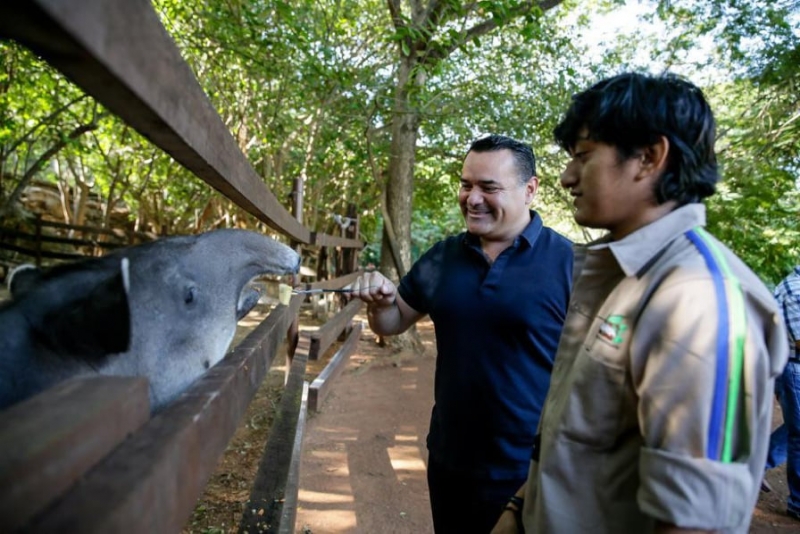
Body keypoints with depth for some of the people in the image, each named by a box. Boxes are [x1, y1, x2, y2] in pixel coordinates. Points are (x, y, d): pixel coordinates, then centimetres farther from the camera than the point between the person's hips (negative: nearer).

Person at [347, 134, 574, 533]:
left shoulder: (567, 262, -13)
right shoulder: (443, 256, 1)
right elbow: (392, 324, 9)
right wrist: (380, 301, -13)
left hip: (530, 474, -4)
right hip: (448, 462, 5)